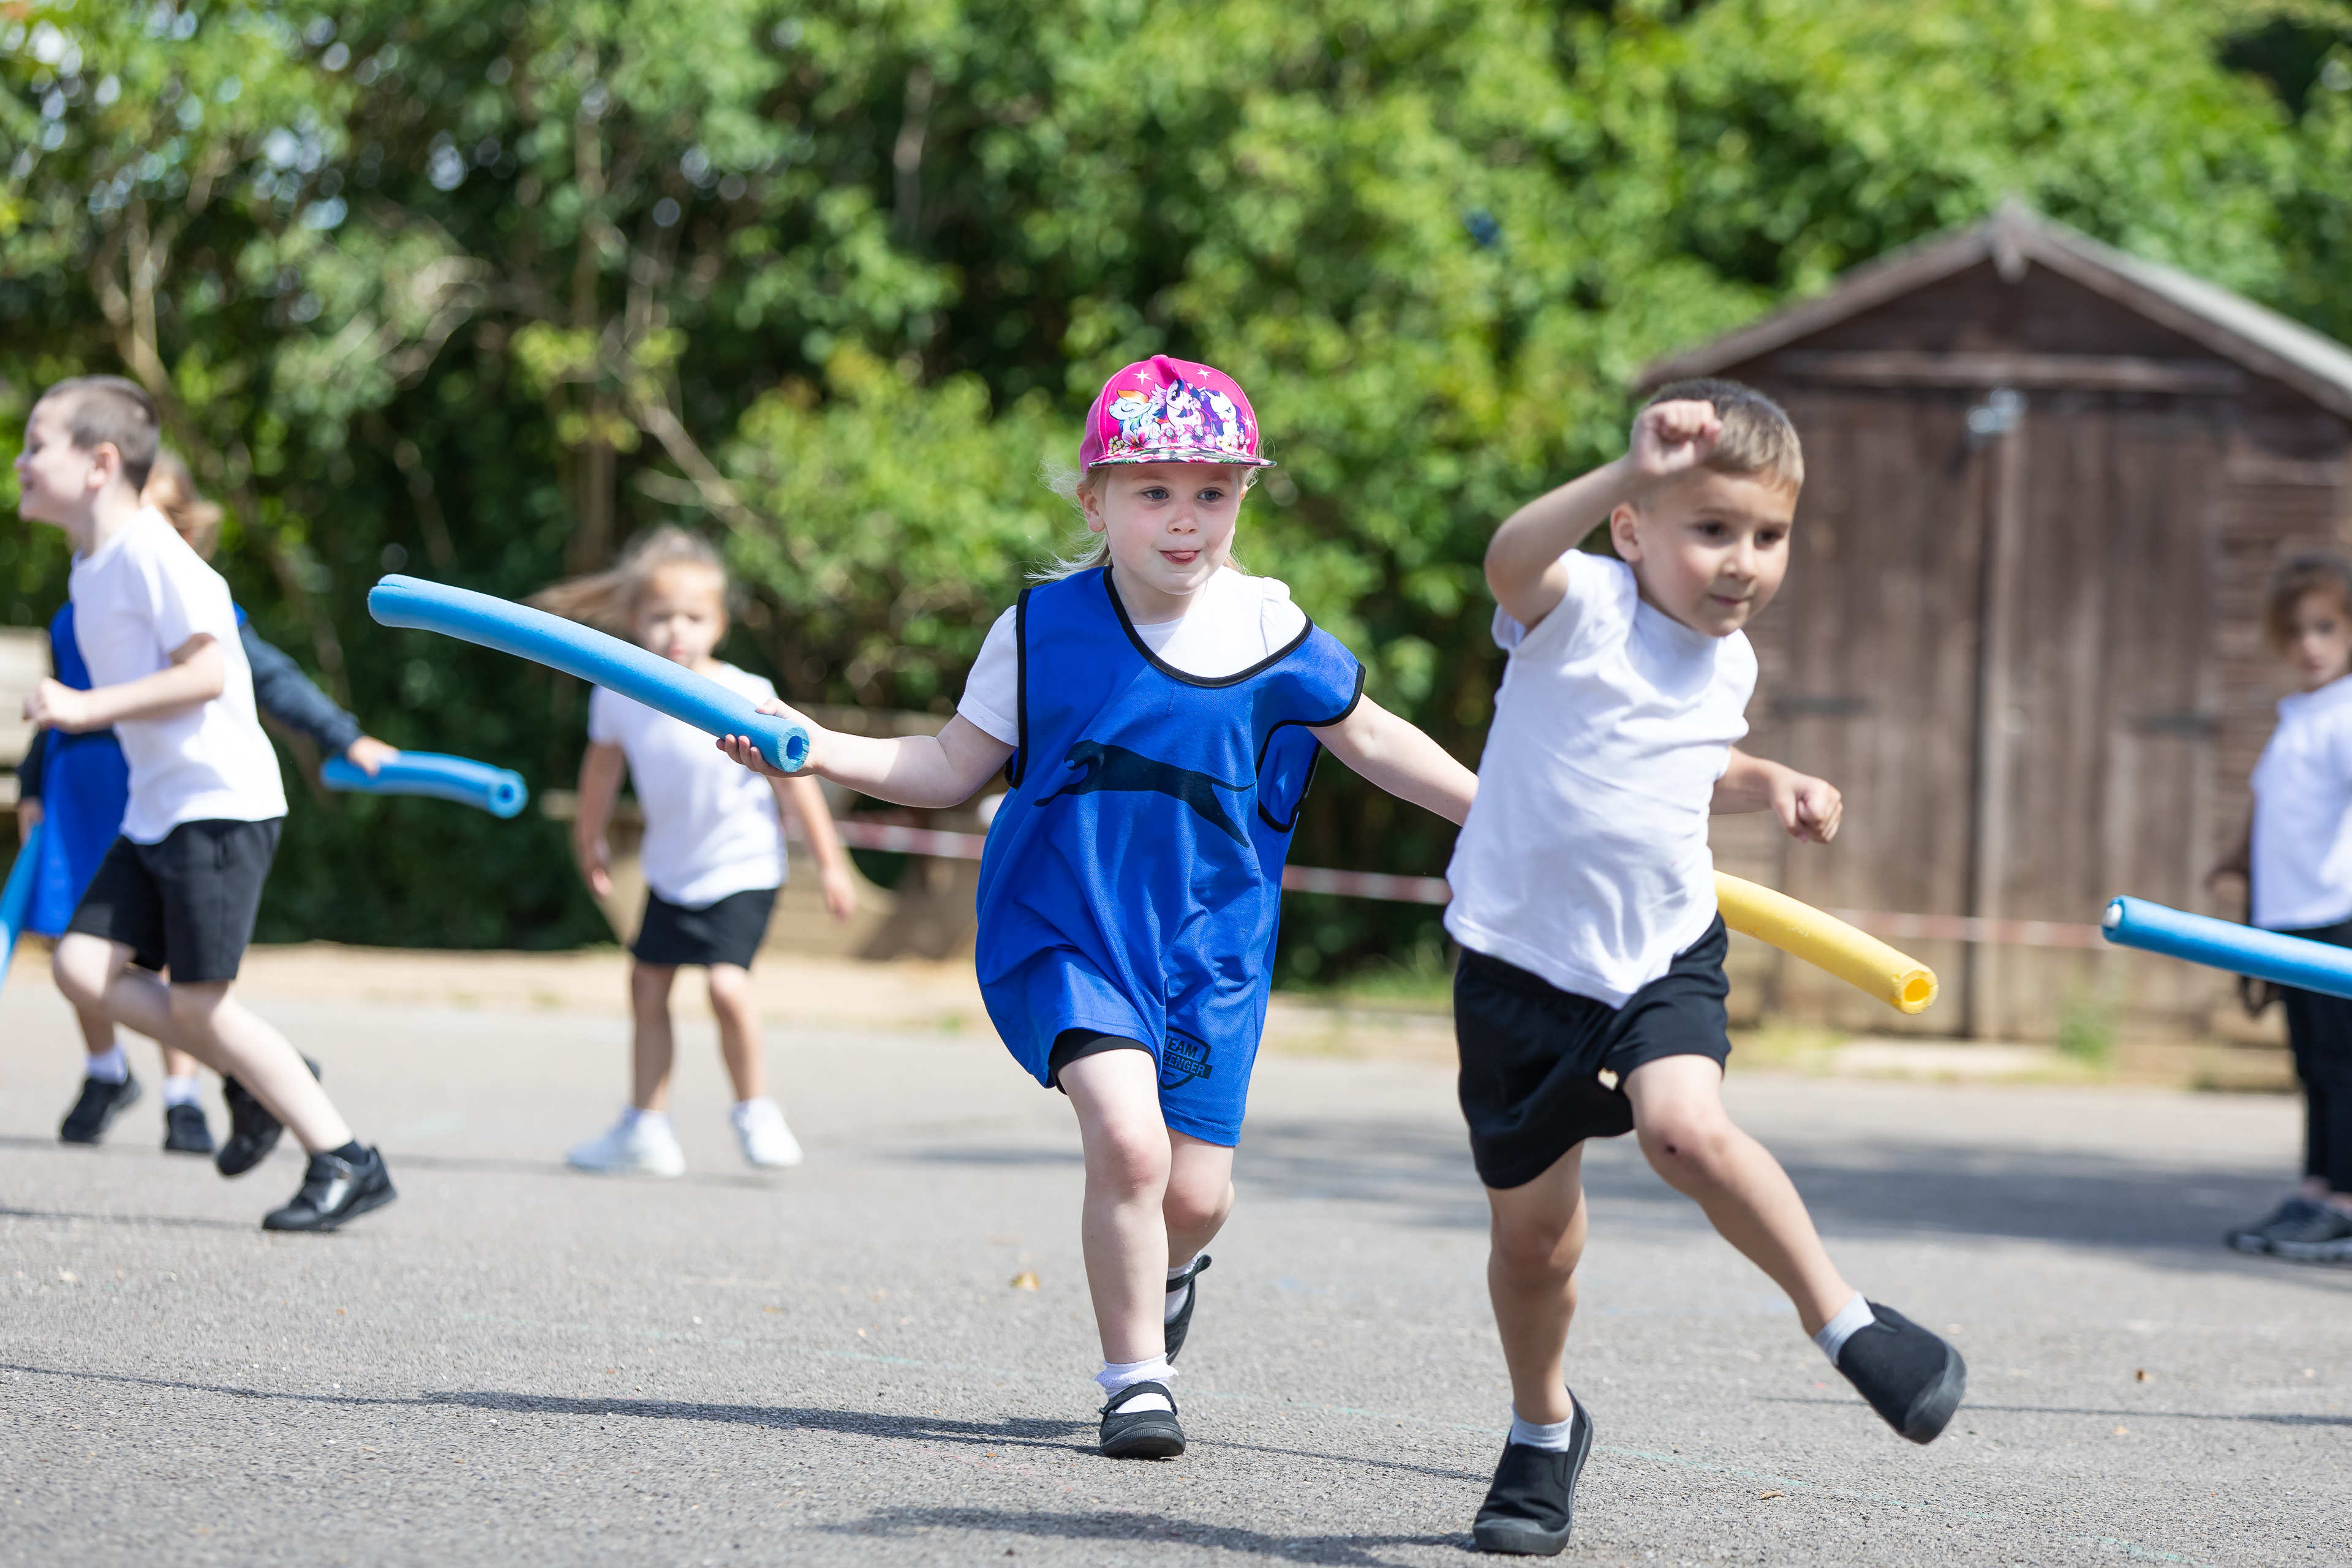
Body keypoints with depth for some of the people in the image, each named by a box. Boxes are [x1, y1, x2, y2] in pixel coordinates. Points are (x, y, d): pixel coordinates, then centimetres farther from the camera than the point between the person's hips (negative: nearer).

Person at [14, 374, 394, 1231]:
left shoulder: (149, 552, -15)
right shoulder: (90, 568, 14)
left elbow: (206, 670, -22)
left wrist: (92, 707, -22)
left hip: (220, 803, -9)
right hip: (154, 809, 9)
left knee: (196, 1001, -11)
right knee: (84, 965, -2)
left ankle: (347, 1163, -2)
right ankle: (260, 1080, 12)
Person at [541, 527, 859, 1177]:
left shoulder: (746, 699, -23)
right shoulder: (618, 698, -13)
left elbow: (794, 781, -14)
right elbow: (603, 768, 8)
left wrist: (830, 864, -8)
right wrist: (590, 844, 21)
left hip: (741, 869, -5)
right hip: (671, 872, 5)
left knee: (727, 982, -21)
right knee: (647, 985, 10)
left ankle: (755, 1111, 0)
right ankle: (645, 1129, 22)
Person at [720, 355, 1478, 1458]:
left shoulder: (1269, 633, -2)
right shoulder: (1044, 627, -5)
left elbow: (1372, 739, 13)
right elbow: (955, 765, 3)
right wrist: (824, 751, -9)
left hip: (1210, 945, 2)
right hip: (1067, 931, -2)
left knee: (1196, 1190, 0)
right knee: (1126, 1138, -23)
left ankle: (1167, 1265, 39)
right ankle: (1134, 1377, -5)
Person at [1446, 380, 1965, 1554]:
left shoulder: (1726, 662, 3)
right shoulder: (1579, 611, -18)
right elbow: (1509, 560, -43)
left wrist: (1767, 786, 4)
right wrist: (1630, 475, -58)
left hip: (1663, 958, 3)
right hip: (1524, 961, -3)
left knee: (1686, 1127, -29)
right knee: (1531, 1239, 8)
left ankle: (1843, 1321, -14)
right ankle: (1542, 1431, 35)